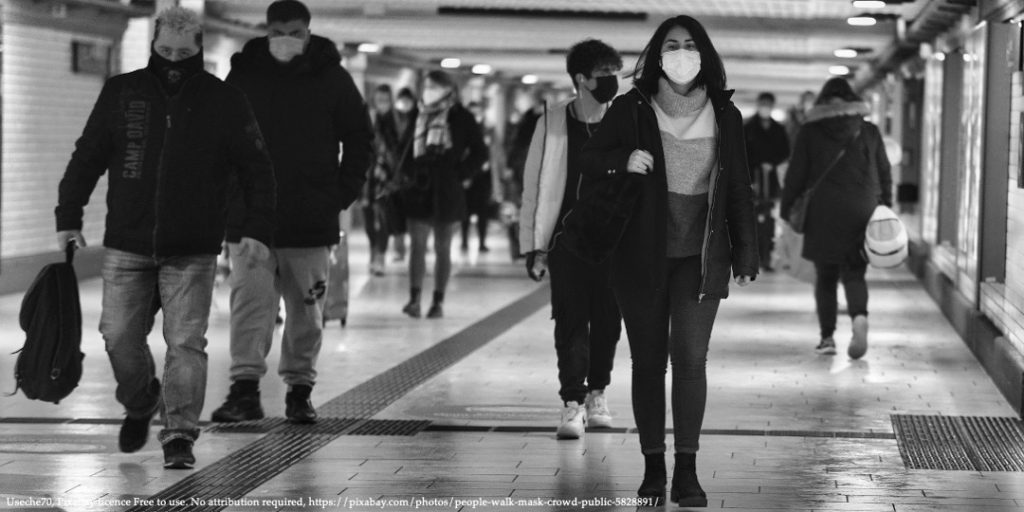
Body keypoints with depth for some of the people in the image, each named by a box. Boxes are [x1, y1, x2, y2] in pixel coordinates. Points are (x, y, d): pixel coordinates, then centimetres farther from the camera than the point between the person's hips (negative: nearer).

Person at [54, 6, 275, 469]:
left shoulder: (224, 102, 1)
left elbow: (257, 171, 4)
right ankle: (140, 405, 31)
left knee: (185, 343, -8)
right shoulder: (121, 93, 4)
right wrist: (68, 218, 4)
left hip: (193, 252, -2)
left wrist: (257, 231, -5)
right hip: (126, 246, 2)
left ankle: (180, 435, -2)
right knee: (119, 337, 4)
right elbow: (86, 158, 10)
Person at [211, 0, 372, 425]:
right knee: (250, 301, -9)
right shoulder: (243, 75, 3)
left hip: (313, 219, 0)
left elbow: (360, 138, 9)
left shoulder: (332, 78, 3)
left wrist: (344, 192, 1)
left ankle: (300, 390, 17)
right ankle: (245, 388, -11)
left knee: (306, 310, 7)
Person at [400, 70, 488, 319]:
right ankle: (414, 298, -1)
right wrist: (407, 174, 7)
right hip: (419, 189, 3)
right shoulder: (419, 116, 9)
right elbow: (406, 148, 19)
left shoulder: (461, 118, -3)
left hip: (447, 193, -3)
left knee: (442, 249, 4)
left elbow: (480, 152, -2)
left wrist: (459, 174, -7)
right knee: (417, 245, -1)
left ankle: (438, 301, 10)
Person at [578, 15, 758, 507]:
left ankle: (687, 471, -6)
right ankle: (653, 467, 13)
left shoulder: (724, 115, 4)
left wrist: (744, 254, 5)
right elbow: (590, 160, 7)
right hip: (642, 255, 0)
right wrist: (624, 162, -14)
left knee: (690, 357, -9)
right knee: (648, 361, 5)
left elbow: (738, 189, 8)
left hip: (701, 257, 0)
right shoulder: (631, 109, 0)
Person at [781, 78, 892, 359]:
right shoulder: (869, 132, 7)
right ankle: (860, 316, -23)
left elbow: (796, 175, 2)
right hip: (861, 214, 1)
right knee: (854, 273, 6)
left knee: (825, 276, 9)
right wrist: (886, 209, 13)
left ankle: (827, 337, 5)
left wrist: (788, 209, 8)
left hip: (823, 213, -1)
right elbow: (885, 175, 8)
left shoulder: (809, 133, 2)